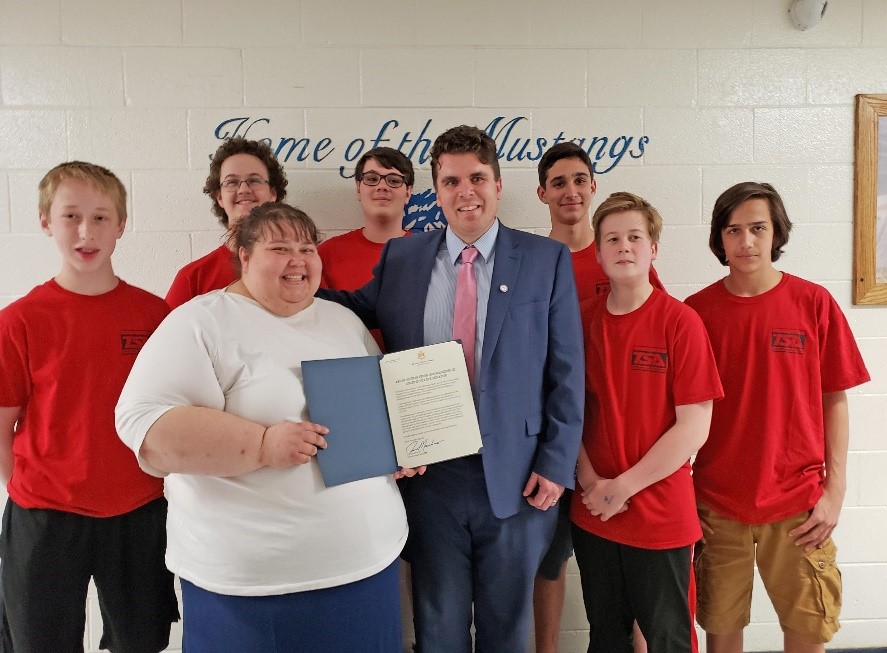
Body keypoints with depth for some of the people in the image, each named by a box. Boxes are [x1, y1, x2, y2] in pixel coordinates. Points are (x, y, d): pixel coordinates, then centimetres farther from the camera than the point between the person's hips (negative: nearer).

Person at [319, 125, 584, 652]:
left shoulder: (547, 260, -2)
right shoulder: (400, 258, 4)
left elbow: (567, 372, -2)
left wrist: (556, 465, -6)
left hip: (515, 478, -1)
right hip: (429, 476, 2)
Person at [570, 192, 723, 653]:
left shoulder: (680, 322, -10)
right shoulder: (581, 320, 1)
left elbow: (694, 428, -13)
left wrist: (622, 487, -13)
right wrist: (592, 484, -9)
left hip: (662, 518, -3)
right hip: (592, 515, 3)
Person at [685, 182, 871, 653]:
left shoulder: (814, 303, -3)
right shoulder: (696, 311, -2)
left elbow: (835, 400, 1)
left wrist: (835, 491, -3)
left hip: (797, 502, 0)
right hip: (716, 504, 0)